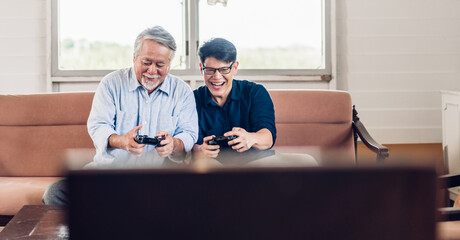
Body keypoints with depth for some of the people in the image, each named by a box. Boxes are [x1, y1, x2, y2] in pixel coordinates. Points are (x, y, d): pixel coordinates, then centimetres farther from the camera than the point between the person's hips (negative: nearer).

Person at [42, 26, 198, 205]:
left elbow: (189, 135, 3)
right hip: (108, 169, 0)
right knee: (55, 193, -23)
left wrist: (174, 145, -23)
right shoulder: (111, 83, 6)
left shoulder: (182, 92, 8)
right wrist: (121, 141, -27)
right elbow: (97, 126, -3)